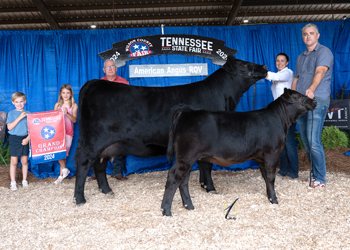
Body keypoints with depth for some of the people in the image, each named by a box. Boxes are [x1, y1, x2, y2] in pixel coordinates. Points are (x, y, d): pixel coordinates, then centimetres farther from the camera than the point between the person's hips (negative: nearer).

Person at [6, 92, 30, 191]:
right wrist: (20, 117, -16)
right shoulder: (11, 113, 1)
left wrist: (27, 138, -9)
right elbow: (9, 127, -10)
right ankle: (13, 182, 10)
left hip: (25, 139, 1)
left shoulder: (28, 113, 4)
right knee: (14, 161, 1)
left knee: (24, 161, 7)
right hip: (14, 139, -1)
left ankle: (24, 180, 19)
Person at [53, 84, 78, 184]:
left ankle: (61, 175, 7)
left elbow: (74, 120, -6)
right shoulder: (57, 105, 9)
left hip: (68, 131, -2)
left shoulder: (74, 105, 3)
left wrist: (67, 113, -20)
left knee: (64, 153, -4)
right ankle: (64, 169, 5)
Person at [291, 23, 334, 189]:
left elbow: (320, 72, -19)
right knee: (306, 142, 9)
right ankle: (314, 174, 21)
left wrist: (312, 89, -38)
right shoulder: (300, 57, 23)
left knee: (314, 141, -15)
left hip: (317, 101, -7)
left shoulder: (324, 52, 0)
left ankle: (320, 179, -5)